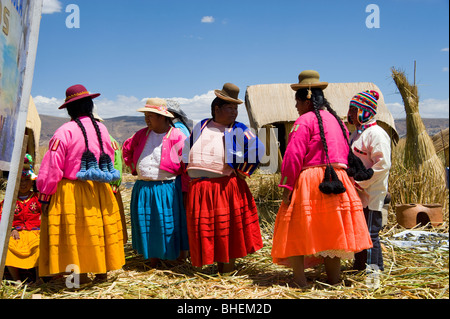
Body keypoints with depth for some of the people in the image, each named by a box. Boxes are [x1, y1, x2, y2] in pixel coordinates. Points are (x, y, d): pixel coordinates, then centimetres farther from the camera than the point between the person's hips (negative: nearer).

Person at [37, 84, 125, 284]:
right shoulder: (102, 129, 2)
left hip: (71, 192, -5)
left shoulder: (65, 132, -14)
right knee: (97, 229, 17)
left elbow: (52, 168, -13)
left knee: (75, 232, 7)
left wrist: (45, 195, -5)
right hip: (99, 191, 5)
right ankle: (102, 271, 28)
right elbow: (109, 161, 12)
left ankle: (82, 275, 14)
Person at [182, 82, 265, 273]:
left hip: (226, 188, -4)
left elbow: (257, 149, -5)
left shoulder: (238, 131, -1)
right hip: (198, 189, 4)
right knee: (205, 227, 9)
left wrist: (241, 172, -3)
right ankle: (218, 265, 24)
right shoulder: (200, 127, 11)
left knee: (227, 227, 2)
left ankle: (228, 268, 15)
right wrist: (191, 174, 15)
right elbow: (186, 150, 21)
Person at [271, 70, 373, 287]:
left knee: (297, 229, 3)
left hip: (309, 181, -7)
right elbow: (345, 154, 18)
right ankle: (334, 280, 20)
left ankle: (300, 281, 4)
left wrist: (287, 187, -13)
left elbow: (294, 155, -14)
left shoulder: (304, 120, -7)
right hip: (337, 183, 7)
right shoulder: (337, 120, 16)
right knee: (330, 230, 14)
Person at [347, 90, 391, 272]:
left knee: (369, 234, -2)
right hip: (357, 196, 9)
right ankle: (359, 268, 28)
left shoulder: (376, 134, -13)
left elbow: (383, 165, -20)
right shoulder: (356, 135, 16)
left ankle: (373, 270, 9)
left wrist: (360, 183, -19)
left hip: (370, 195, -9)